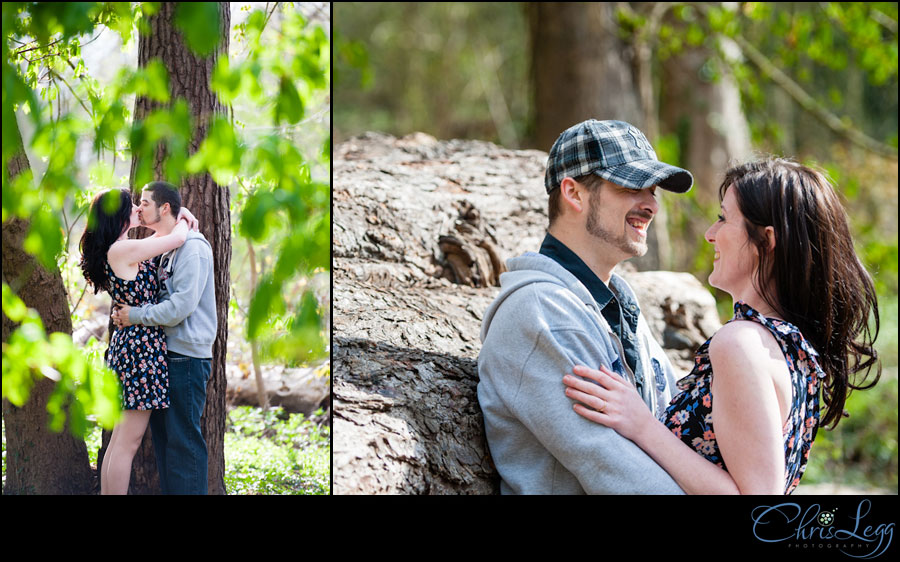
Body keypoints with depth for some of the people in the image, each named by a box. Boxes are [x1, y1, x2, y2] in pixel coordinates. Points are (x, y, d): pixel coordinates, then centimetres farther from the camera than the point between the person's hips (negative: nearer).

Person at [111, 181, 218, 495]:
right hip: (165, 353, 9)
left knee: (183, 439, -7)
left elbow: (182, 305, -21)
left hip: (187, 357, -9)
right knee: (163, 433, 13)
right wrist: (128, 312, 6)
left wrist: (135, 315, -13)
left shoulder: (192, 246, -13)